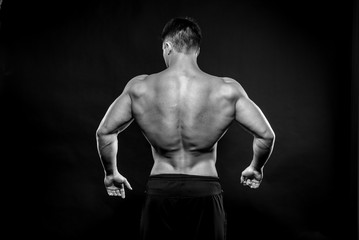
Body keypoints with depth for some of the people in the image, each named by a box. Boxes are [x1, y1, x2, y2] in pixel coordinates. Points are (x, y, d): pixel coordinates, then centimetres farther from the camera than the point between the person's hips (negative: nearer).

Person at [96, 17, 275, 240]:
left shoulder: (139, 87, -4)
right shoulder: (228, 90, -7)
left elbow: (104, 132, 0)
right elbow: (266, 135, -5)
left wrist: (111, 173, 16)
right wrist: (255, 169, 14)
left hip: (160, 190, 1)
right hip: (205, 191, 0)